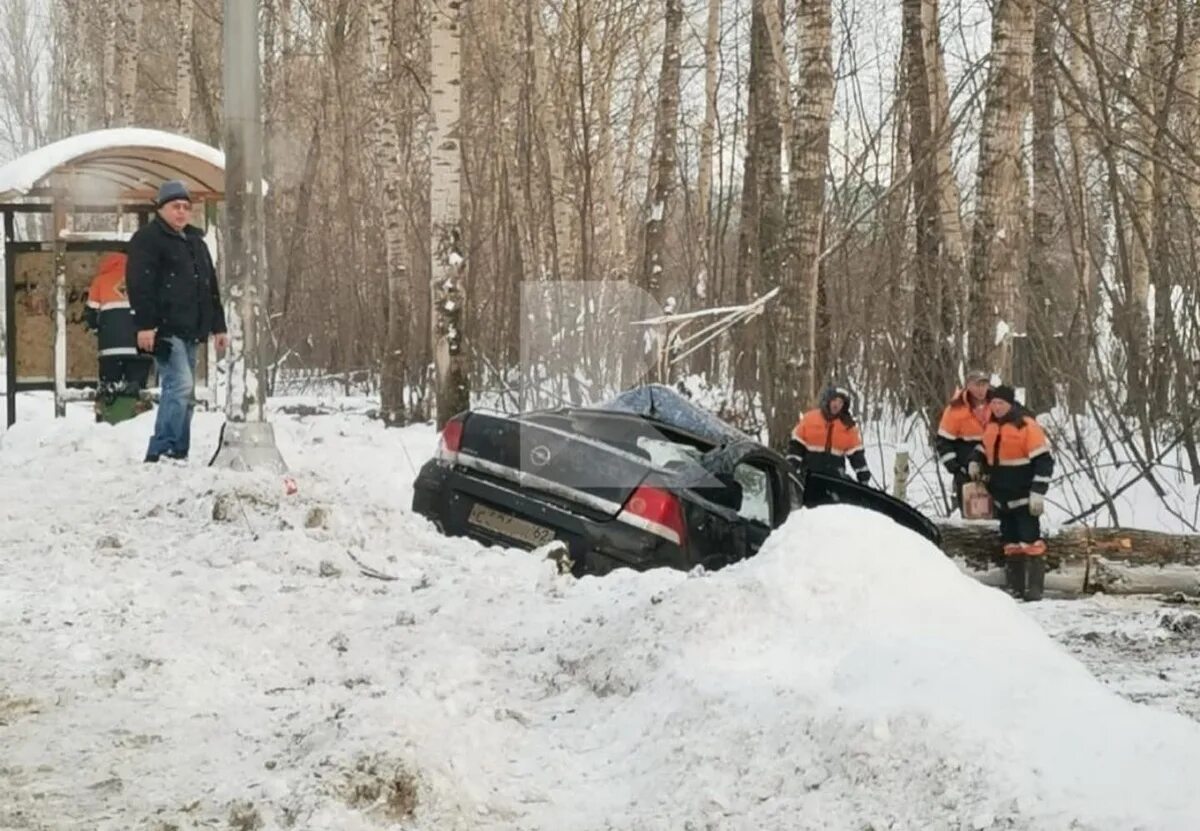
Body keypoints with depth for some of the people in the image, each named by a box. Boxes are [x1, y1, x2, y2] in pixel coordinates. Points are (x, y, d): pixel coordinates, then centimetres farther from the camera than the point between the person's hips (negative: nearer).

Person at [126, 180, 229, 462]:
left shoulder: (195, 241, 22)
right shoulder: (148, 238, -4)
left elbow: (211, 287, 26)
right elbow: (139, 284, -13)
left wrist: (218, 326, 21)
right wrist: (144, 325, -22)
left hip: (189, 331, 9)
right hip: (165, 330, -9)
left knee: (183, 392, 8)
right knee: (180, 385, -18)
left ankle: (177, 454, 11)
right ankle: (162, 452, -17)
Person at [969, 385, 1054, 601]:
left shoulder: (1027, 426, -14)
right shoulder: (992, 426, 9)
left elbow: (1043, 461, -16)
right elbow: (984, 448, 27)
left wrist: (1038, 492, -19)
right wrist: (976, 462, 4)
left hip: (1024, 498, -8)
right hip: (1002, 497, 8)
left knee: (1030, 541, -9)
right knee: (1010, 542, 12)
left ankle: (1035, 587, -7)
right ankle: (1014, 586, 18)